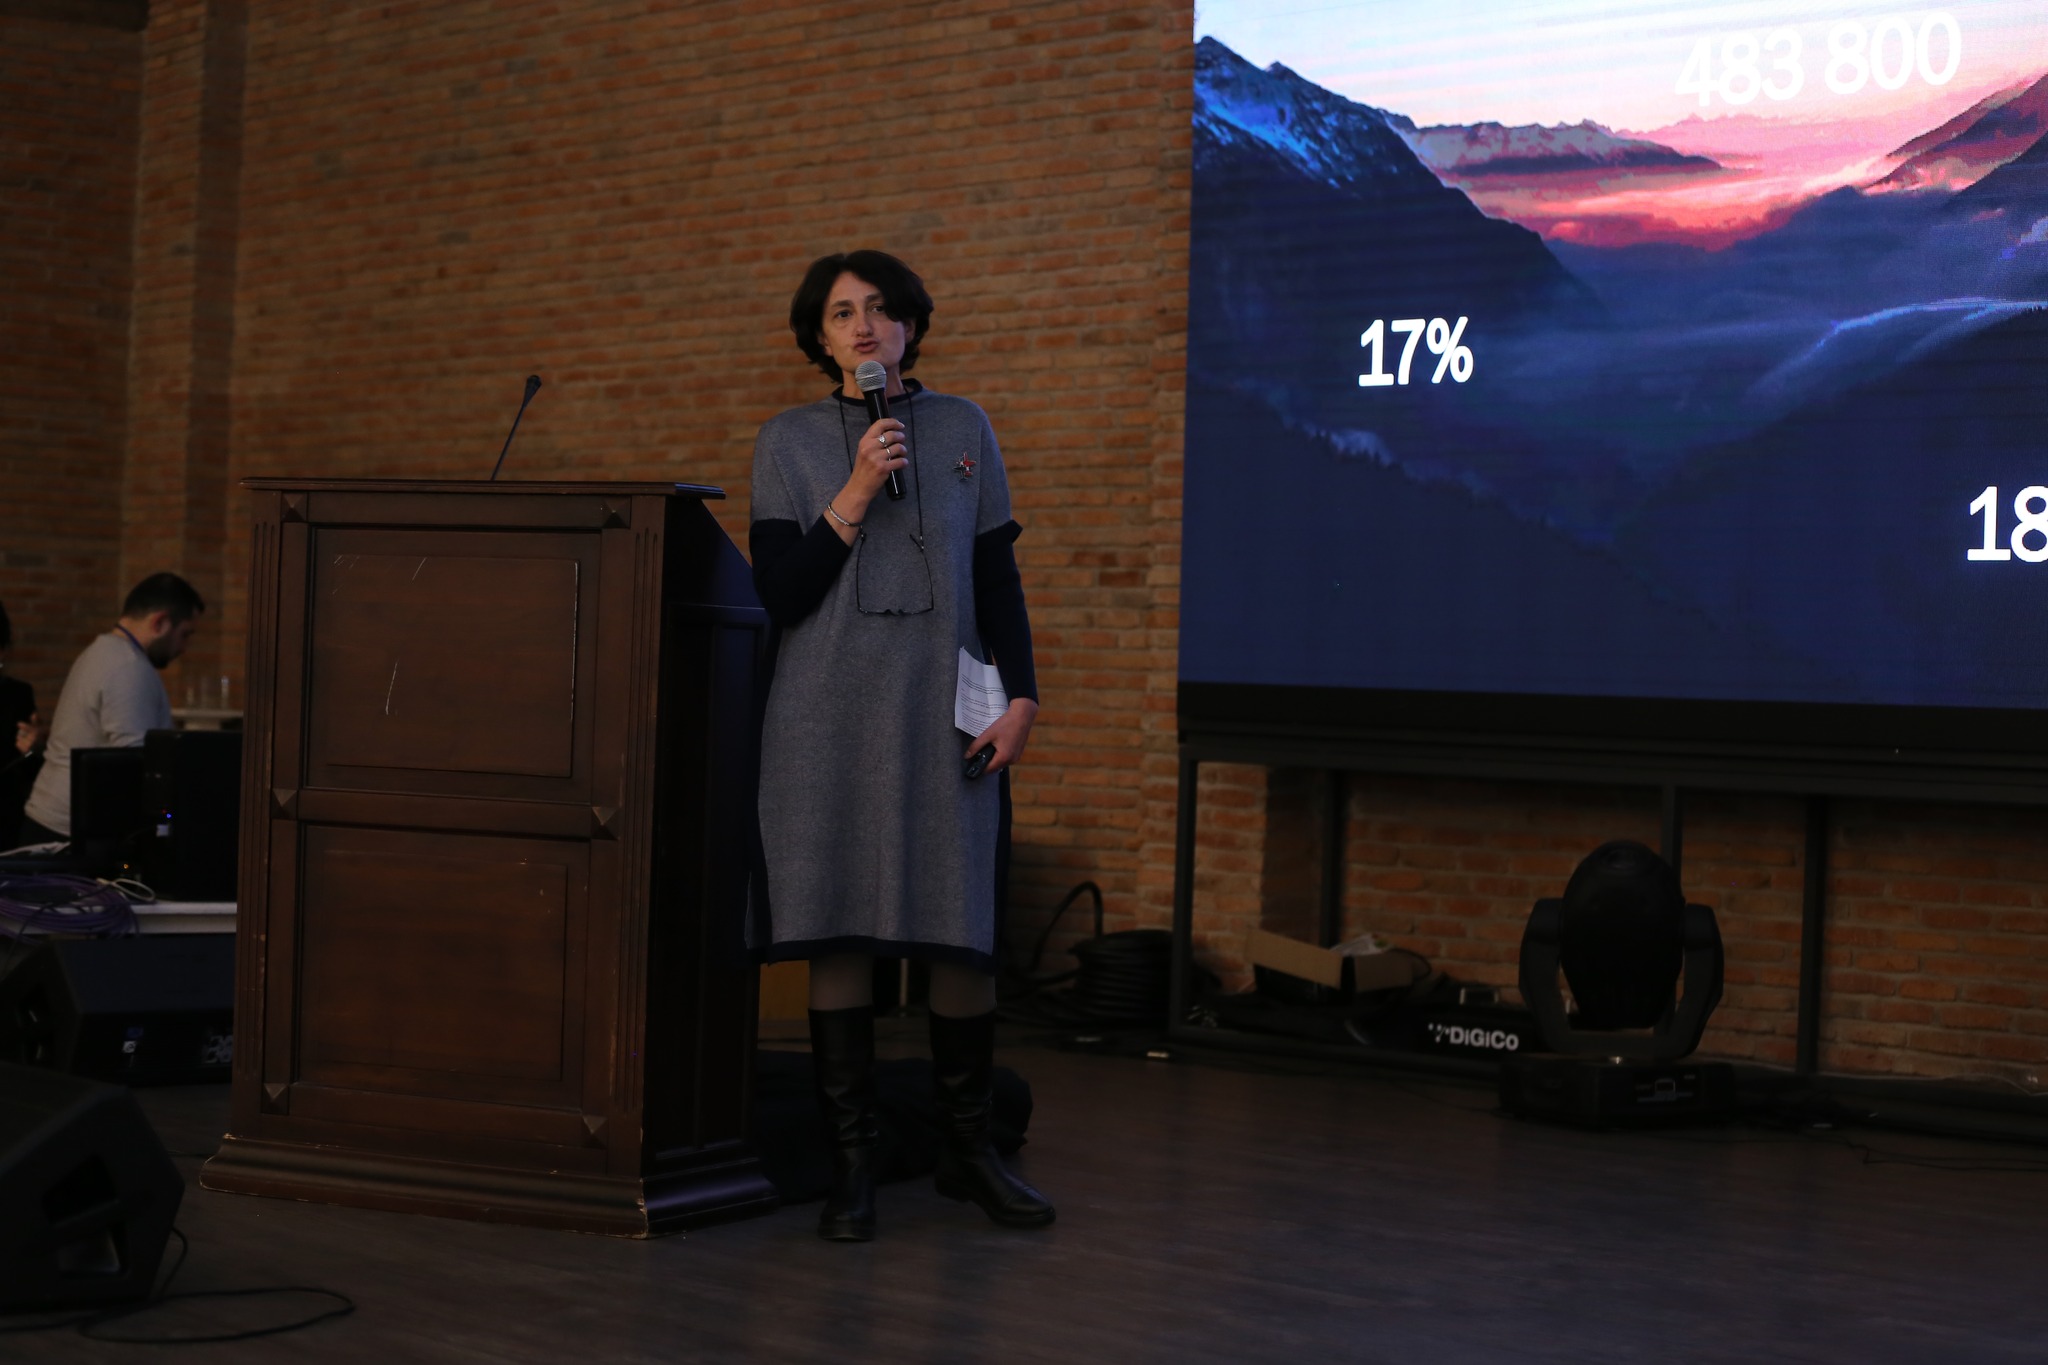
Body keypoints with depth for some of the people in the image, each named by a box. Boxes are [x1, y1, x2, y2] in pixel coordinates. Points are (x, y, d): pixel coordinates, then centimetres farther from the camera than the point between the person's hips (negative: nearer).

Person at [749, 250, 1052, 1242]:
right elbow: (780, 595, -1)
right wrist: (857, 493, -9)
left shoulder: (963, 430, 11)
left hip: (943, 714, 1)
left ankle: (967, 1150, 15)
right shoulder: (788, 442, 7)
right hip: (828, 719, -1)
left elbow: (997, 576, 11)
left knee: (964, 932, -1)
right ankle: (852, 1165, 5)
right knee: (838, 934, -3)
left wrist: (1021, 694, 2)